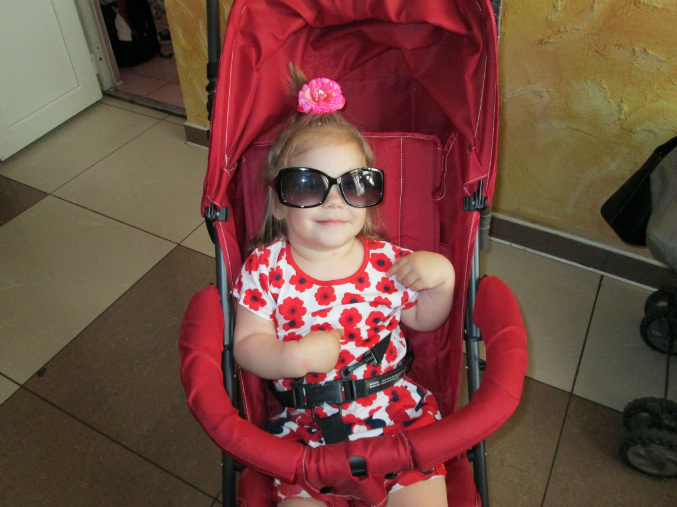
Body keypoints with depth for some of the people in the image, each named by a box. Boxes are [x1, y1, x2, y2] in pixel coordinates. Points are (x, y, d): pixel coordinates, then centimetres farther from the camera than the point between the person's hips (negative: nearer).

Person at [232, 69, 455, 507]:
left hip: (395, 406, 1)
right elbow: (247, 344, -6)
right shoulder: (265, 268, -8)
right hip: (306, 421, 0)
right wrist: (297, 357, -24)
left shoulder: (388, 261, -6)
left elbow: (423, 321, 7)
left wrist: (441, 279, -11)